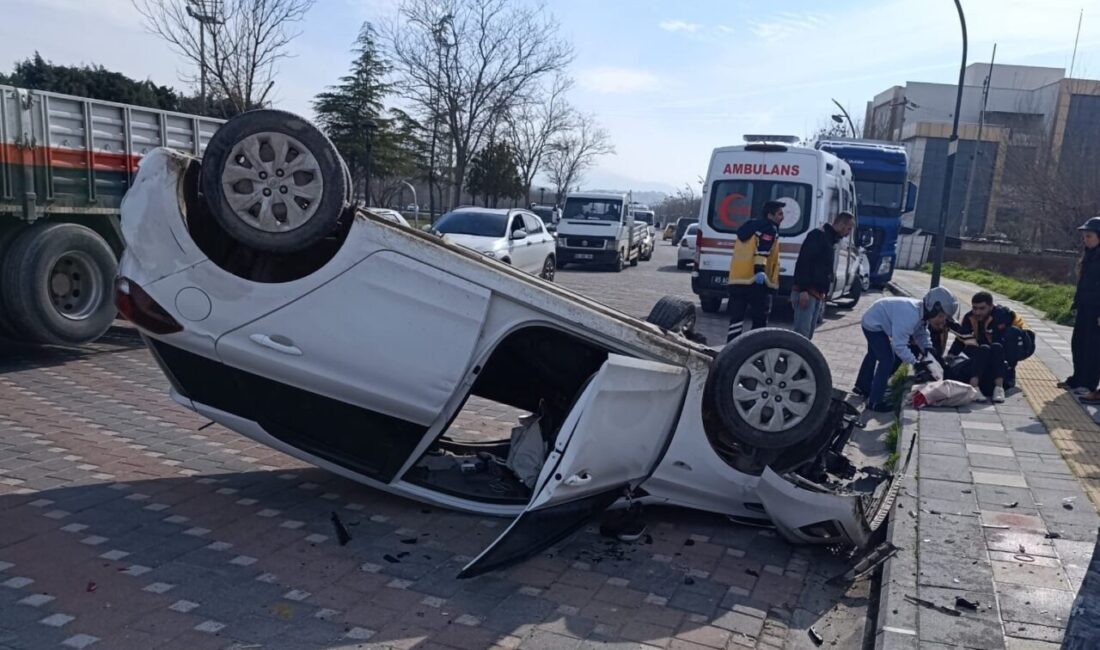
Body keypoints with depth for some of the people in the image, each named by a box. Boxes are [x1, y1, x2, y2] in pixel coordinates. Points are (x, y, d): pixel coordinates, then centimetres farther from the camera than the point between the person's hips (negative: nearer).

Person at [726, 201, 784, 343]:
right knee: (760, 319, 3)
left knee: (736, 317, 7)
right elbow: (761, 252, -19)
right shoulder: (770, 229, -2)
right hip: (755, 280, -7)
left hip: (737, 279, 8)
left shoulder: (750, 227, 24)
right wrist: (760, 271, -29)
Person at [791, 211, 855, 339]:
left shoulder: (832, 241, 23)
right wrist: (803, 290, -25)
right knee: (802, 334, -14)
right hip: (806, 293, -10)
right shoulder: (818, 235, -7)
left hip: (818, 295, 10)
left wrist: (823, 296, 22)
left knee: (808, 335, 11)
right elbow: (803, 262, -18)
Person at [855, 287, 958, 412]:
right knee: (887, 360, -12)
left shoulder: (923, 313, -9)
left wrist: (927, 348, -11)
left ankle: (862, 387, 49)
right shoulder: (910, 316, -38)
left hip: (873, 321, 11)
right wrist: (914, 362, -30)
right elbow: (899, 345, -37)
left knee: (874, 354, 28)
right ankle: (874, 402, -5)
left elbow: (921, 333, 6)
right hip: (873, 324, -11)